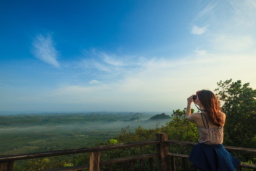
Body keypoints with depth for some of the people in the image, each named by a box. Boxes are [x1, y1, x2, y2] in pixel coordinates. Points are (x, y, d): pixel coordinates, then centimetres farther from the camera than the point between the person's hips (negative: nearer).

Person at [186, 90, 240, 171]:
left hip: (204, 151, -3)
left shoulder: (198, 116, -19)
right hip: (219, 150, 3)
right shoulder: (222, 115, -8)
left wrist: (189, 103, 12)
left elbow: (187, 116, 5)